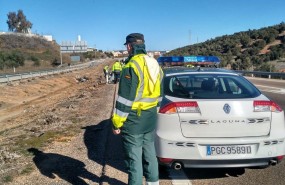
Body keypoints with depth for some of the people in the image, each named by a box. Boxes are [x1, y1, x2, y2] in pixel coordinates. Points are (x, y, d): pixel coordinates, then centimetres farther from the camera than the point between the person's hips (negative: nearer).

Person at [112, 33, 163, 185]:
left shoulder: (131, 66, -18)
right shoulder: (155, 65, 9)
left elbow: (125, 99, -19)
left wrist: (117, 122, -11)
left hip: (134, 119, -8)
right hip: (150, 118, 9)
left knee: (134, 158, 3)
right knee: (149, 154, 20)